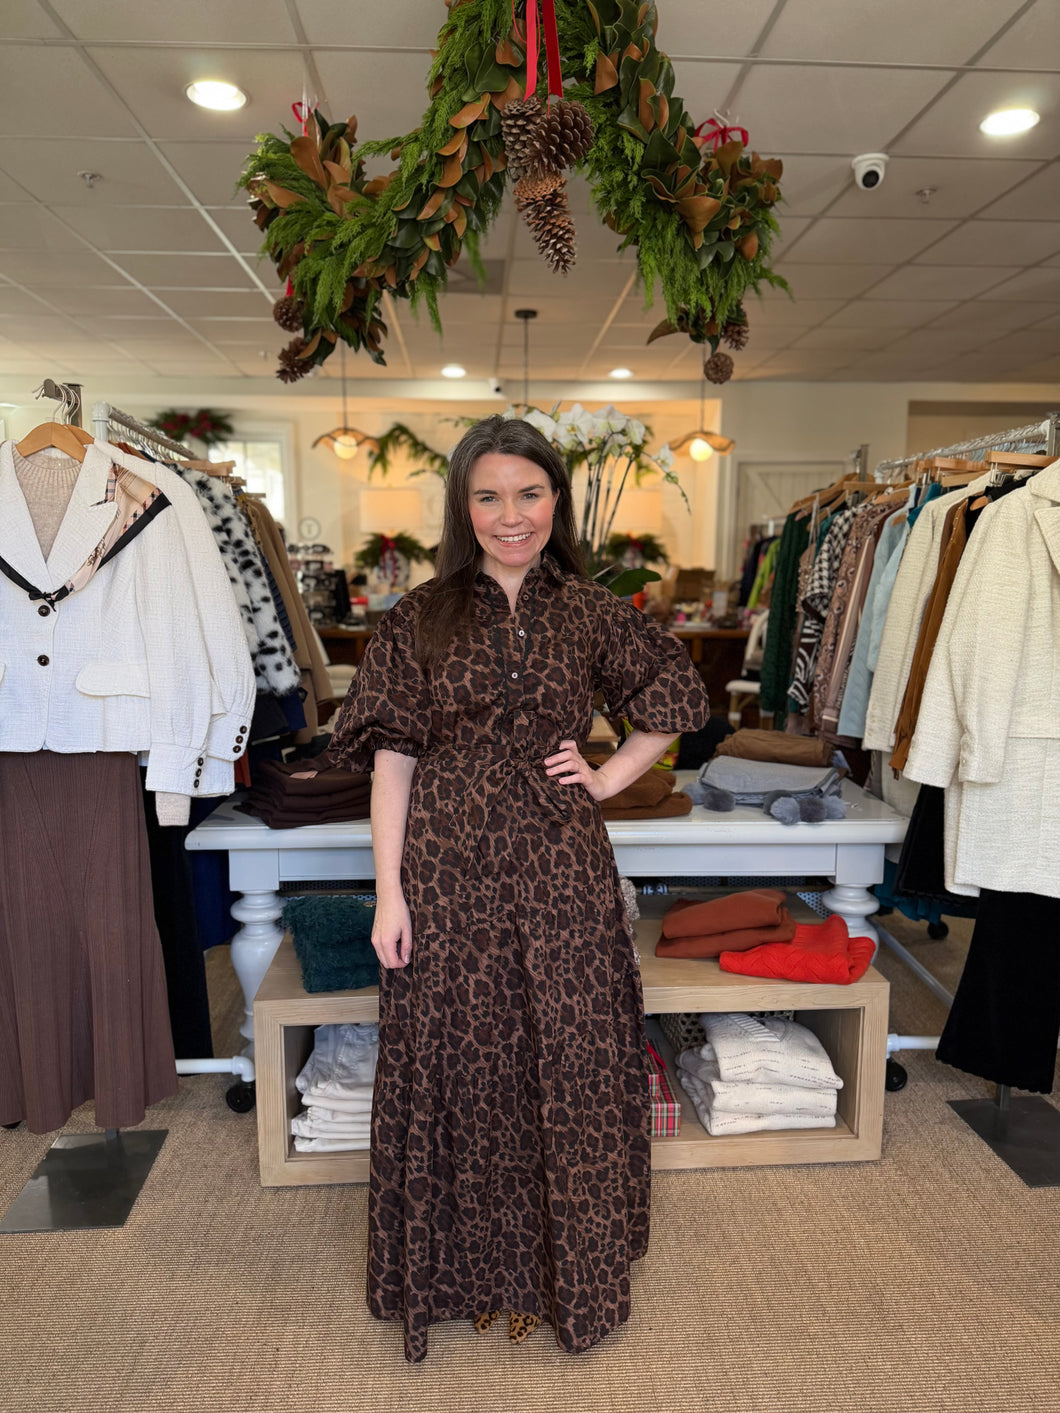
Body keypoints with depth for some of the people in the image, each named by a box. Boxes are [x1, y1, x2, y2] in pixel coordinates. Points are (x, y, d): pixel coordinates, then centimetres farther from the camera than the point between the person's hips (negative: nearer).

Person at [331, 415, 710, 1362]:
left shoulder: (591, 612, 3)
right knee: (458, 1067, 12)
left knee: (572, 1068, 11)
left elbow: (669, 709, 14)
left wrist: (606, 779, 1)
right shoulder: (421, 618, 0)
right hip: (449, 869, 0)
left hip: (561, 870, 1)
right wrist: (389, 892, -5)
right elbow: (393, 757, -1)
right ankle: (465, 1267, 36)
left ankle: (572, 1272, 36)